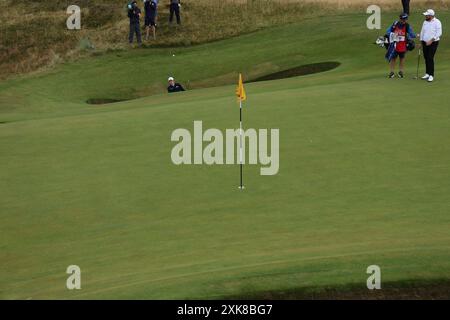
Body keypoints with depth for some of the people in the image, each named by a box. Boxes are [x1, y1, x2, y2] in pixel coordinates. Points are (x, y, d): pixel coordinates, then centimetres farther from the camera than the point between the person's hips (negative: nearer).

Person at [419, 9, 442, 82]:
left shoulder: (437, 22, -10)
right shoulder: (425, 22, 10)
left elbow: (439, 33, -16)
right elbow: (422, 32, 18)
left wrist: (431, 40, -20)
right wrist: (421, 41, 13)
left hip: (433, 43, -6)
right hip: (425, 43, 6)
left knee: (430, 58, -12)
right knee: (426, 58, 6)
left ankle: (431, 75, -9)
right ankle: (427, 74, 15)